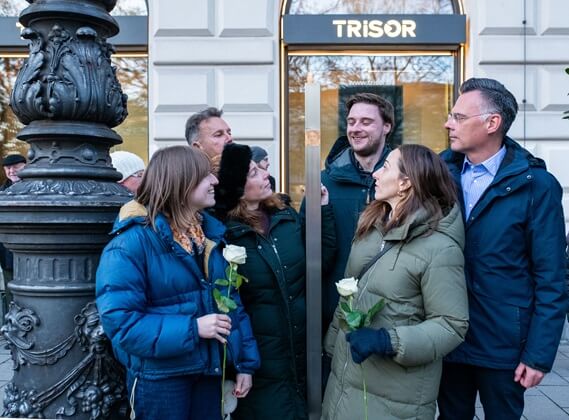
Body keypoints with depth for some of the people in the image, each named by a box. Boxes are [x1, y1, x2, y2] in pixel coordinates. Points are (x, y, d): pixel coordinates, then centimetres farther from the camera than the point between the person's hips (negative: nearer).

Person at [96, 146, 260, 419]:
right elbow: (119, 320, -23)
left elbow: (230, 300, 7)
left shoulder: (211, 232, 5)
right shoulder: (133, 240, -17)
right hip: (159, 375, -6)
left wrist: (245, 361, 4)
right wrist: (191, 329, -26)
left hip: (208, 369, 6)